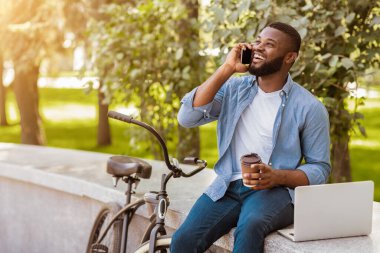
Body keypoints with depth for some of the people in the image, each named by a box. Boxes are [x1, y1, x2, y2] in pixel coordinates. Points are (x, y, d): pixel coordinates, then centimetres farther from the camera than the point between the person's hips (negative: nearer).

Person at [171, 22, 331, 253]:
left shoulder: (309, 107, -2)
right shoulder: (233, 88, 6)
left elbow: (320, 168, 1)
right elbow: (187, 118, -7)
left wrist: (277, 177, -19)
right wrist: (227, 69, -10)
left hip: (275, 190, -3)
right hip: (228, 186, 3)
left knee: (250, 227, -36)